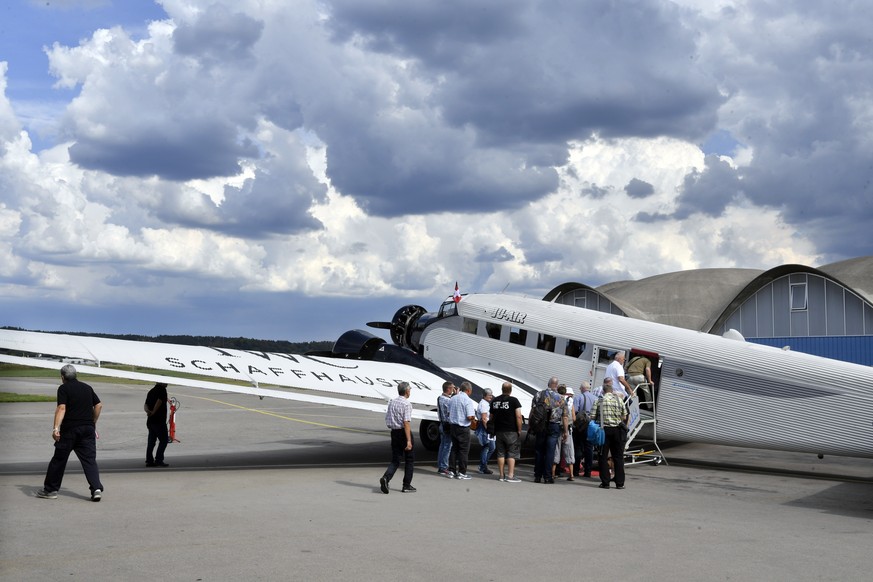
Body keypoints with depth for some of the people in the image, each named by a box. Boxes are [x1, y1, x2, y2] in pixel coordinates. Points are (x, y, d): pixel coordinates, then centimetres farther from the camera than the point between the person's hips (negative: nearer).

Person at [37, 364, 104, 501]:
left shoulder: (63, 388, -2)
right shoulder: (87, 387, 14)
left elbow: (61, 408, -15)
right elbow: (99, 405, 16)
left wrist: (56, 427, -22)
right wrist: (93, 424, 26)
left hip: (69, 430, -4)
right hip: (88, 429, 4)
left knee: (59, 459, 9)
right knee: (90, 460, 1)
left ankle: (50, 490, 19)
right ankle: (96, 488, -15)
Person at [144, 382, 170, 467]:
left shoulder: (151, 391, 16)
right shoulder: (162, 390, -9)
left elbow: (145, 405, 6)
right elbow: (159, 401, -22)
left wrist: (148, 411, -11)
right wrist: (153, 412, -14)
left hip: (150, 421, 8)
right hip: (159, 420, -8)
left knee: (151, 441, 9)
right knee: (164, 440, -1)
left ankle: (149, 461, 9)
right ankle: (158, 460, -6)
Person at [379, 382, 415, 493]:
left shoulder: (391, 403, 8)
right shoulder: (406, 404, -14)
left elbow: (387, 421, 11)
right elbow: (406, 423, -21)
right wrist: (408, 440, -23)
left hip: (394, 433, 6)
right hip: (403, 433, -6)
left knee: (395, 460, 10)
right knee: (409, 460, 10)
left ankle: (386, 478, -15)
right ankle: (406, 486, 13)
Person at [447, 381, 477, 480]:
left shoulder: (453, 398, 8)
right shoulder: (468, 400, -15)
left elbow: (448, 413, 15)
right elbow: (470, 417, -21)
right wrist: (473, 420, 0)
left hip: (453, 426, 7)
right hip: (463, 427, -7)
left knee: (454, 448, 15)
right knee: (463, 450, 1)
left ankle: (451, 471, 16)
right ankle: (461, 472, 3)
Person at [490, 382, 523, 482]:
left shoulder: (494, 401, 8)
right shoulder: (513, 400, -8)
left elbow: (492, 416, 15)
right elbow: (518, 416, -14)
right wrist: (519, 430, -6)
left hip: (498, 431, 5)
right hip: (511, 431, -5)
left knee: (501, 453, 9)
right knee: (512, 454, 0)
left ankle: (502, 475, 11)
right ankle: (510, 475, -5)